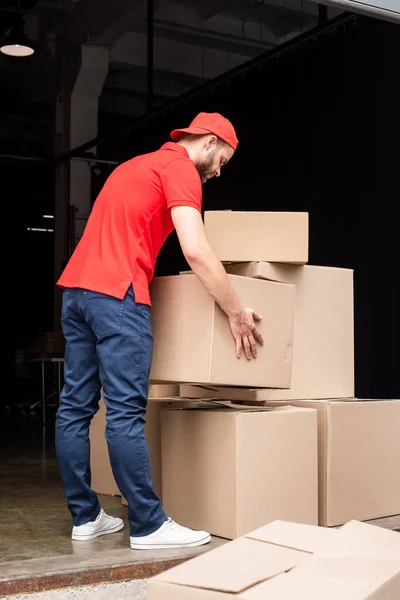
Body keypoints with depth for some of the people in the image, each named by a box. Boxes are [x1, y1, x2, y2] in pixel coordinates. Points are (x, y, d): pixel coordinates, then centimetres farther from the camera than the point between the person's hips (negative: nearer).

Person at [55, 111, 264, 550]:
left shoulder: (136, 165, 27)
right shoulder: (181, 168, -2)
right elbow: (196, 251, -14)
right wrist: (236, 313, -8)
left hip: (75, 286, 9)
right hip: (116, 292, -9)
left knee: (75, 408, 7)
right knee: (126, 412, -9)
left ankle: (84, 517, 15)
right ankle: (148, 526, -3)